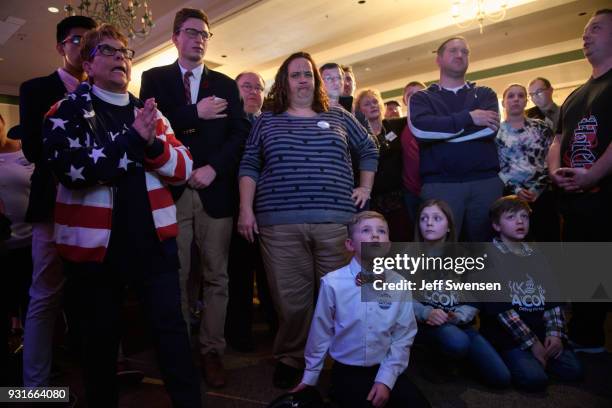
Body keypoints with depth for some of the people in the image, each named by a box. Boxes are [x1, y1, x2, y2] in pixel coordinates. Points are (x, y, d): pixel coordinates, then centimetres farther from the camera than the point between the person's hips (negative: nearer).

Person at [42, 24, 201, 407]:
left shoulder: (148, 111, 10)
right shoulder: (66, 111, 0)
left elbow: (183, 167, 3)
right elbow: (70, 167, -17)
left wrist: (153, 144, -16)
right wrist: (133, 141, -18)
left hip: (153, 238, 2)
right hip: (95, 242, -2)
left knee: (171, 326, 8)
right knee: (100, 336, 15)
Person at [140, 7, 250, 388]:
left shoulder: (226, 85, 15)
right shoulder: (154, 78, 12)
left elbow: (240, 133, 4)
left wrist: (214, 168, -10)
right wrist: (195, 114, -11)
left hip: (215, 190, 1)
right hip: (170, 190, -1)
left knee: (216, 277, 5)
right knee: (175, 278, 5)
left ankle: (212, 351, 17)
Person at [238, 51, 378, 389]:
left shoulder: (338, 117, 16)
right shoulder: (267, 121, 14)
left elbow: (369, 150, 25)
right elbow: (249, 166, 8)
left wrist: (365, 188, 14)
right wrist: (246, 209, -3)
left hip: (335, 221, 1)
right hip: (279, 223, 0)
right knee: (290, 299, 1)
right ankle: (289, 358, 22)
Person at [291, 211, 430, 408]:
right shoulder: (332, 283, -15)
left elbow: (403, 337, -3)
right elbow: (321, 333, -5)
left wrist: (386, 379, -9)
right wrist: (310, 377, 6)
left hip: (386, 370, 3)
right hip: (347, 371, -3)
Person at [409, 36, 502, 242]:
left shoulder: (485, 93, 18)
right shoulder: (422, 98, 13)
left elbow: (489, 128, -4)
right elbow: (420, 128, -10)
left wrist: (440, 129, -5)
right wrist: (469, 118, -6)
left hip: (486, 181, 2)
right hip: (439, 184, -2)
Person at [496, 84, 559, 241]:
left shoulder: (541, 127, 12)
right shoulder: (495, 131, 7)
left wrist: (536, 188, -6)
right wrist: (515, 189, -10)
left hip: (542, 194, 1)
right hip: (511, 196, -1)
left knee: (549, 240, -1)